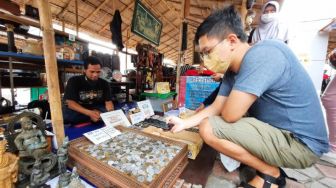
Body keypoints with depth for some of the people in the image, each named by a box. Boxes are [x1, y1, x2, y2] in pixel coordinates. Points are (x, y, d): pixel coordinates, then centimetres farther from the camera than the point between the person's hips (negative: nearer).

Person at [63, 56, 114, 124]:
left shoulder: (104, 83, -3)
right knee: (65, 115, -34)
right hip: (78, 110, -1)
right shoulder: (74, 81, -10)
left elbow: (108, 101, -6)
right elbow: (70, 103, -16)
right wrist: (89, 113, -33)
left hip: (98, 109, 2)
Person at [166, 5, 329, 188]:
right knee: (209, 119, 14)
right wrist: (185, 122, -2)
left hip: (300, 143, -8)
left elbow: (229, 115, -30)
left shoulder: (263, 55, -26)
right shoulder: (231, 71, 0)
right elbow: (216, 108, 3)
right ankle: (269, 166, 12)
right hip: (277, 133, 8)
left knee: (208, 128, -21)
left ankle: (270, 172, 1)